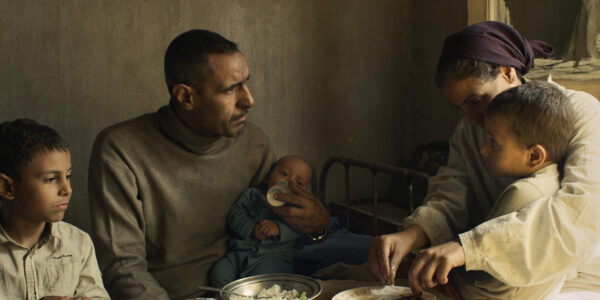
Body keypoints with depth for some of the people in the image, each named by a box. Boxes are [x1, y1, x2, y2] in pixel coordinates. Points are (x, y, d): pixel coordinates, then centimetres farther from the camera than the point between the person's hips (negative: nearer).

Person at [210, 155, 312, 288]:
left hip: (272, 257, -3)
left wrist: (278, 228, -24)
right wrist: (252, 230, -14)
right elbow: (234, 215, 4)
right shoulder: (251, 194, 16)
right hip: (238, 252, 3)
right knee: (219, 273, -20)